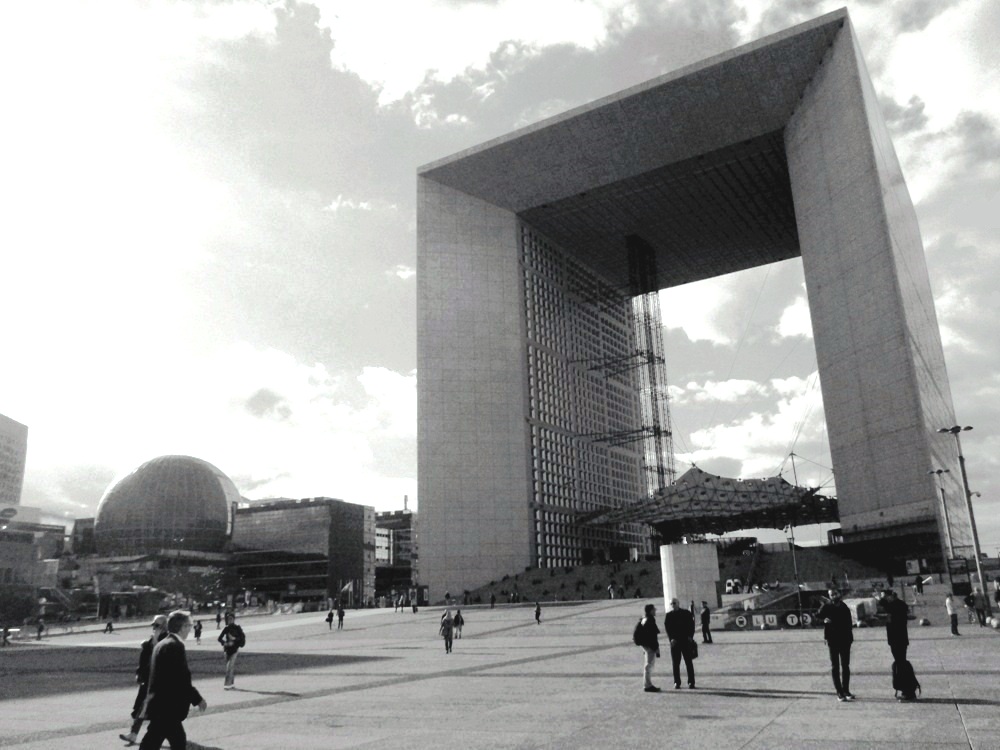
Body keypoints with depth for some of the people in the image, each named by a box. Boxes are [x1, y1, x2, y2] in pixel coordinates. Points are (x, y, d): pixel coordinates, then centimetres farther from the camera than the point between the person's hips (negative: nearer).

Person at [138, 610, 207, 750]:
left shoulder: (161, 644, 12)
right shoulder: (175, 646, -18)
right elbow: (182, 679, -21)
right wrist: (198, 699, -12)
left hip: (160, 705, 10)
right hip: (166, 707, -10)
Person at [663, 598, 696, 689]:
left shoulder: (686, 613, 4)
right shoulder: (668, 615, 5)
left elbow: (691, 625, 5)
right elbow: (666, 628, 1)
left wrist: (690, 636, -8)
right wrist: (671, 638, -12)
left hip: (686, 641, 0)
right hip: (674, 642, 1)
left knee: (689, 662, 2)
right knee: (675, 663, 2)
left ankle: (691, 682, 9)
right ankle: (677, 682, 10)